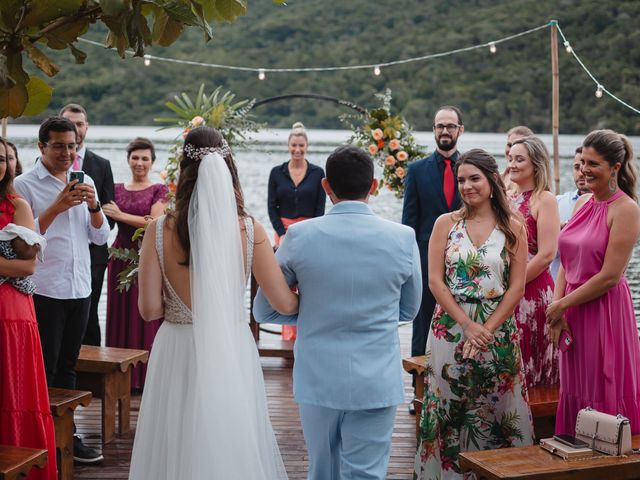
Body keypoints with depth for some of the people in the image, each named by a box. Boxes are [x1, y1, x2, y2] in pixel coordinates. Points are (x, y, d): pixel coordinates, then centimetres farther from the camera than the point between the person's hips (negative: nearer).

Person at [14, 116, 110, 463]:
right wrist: (58, 206, -20)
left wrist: (93, 205, -8)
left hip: (80, 289, 5)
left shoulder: (85, 182, 11)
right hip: (44, 291, -5)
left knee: (67, 367, 14)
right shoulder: (25, 184, -5)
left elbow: (100, 237, 9)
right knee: (43, 370, 0)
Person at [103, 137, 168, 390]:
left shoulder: (159, 190, 0)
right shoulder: (117, 189, 12)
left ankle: (145, 374, 7)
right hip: (121, 255, 4)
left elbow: (155, 222, -11)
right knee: (120, 313, 5)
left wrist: (120, 215, -11)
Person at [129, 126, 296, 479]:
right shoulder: (249, 231, -10)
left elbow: (150, 309, -9)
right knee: (233, 450, 16)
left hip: (179, 355, 0)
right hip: (232, 356, 0)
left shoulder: (160, 231, -10)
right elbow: (285, 304, -6)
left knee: (178, 449, 15)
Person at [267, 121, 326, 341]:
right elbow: (271, 206, 3)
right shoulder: (277, 172, 4)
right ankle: (288, 329, 4)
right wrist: (282, 234, -7)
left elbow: (320, 208, 0)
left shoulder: (317, 173, 1)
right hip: (284, 230, 1)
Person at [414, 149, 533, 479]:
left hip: (497, 332, 0)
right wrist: (467, 325, -12)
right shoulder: (446, 223, 3)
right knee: (449, 411, 5)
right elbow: (435, 281, -3)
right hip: (451, 328, 0)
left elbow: (516, 287, -2)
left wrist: (487, 329, -12)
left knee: (496, 412, 4)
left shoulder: (513, 228, 2)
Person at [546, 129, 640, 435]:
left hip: (604, 313, -7)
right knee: (575, 392, 13)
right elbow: (567, 262, 10)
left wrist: (562, 305, -11)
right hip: (572, 313, 7)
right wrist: (557, 308, -3)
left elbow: (610, 276, -17)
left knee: (603, 398, 3)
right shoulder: (583, 203, 10)